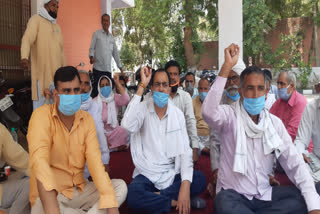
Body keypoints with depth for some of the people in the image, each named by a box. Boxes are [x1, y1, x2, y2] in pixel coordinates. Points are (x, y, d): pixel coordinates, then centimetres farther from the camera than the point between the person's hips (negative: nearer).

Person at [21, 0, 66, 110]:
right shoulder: (36, 19, 0)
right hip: (42, 71, -7)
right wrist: (24, 57, -36)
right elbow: (27, 38, -17)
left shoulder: (56, 26, 21)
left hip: (56, 72, 7)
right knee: (41, 101, -8)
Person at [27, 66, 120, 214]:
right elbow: (39, 161, -30)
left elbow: (95, 161, -12)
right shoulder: (42, 116, -15)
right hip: (49, 194, -4)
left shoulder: (87, 119, -1)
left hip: (79, 189, 4)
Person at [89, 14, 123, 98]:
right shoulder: (96, 34, 7)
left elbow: (115, 53, 21)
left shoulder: (111, 37, 18)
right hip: (98, 68, -4)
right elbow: (91, 48, 2)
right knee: (96, 90, -6)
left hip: (108, 69, 4)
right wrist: (91, 57, -20)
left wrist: (120, 67, 16)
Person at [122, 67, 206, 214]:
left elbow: (185, 151, -6)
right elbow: (128, 125, -29)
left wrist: (185, 185, -22)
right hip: (147, 173, -2)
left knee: (200, 179, -22)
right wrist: (141, 86, -24)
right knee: (133, 196, -31)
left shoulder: (178, 114, -1)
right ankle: (175, 202, -10)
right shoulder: (143, 108, -6)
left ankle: (154, 198, -14)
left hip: (171, 173, 3)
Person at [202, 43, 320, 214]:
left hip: (264, 194, 4)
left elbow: (294, 163, -1)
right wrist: (227, 66, -33)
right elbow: (208, 112, -33)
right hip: (234, 195, -4)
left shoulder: (275, 123, 2)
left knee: (303, 197, -16)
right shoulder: (230, 115, -9)